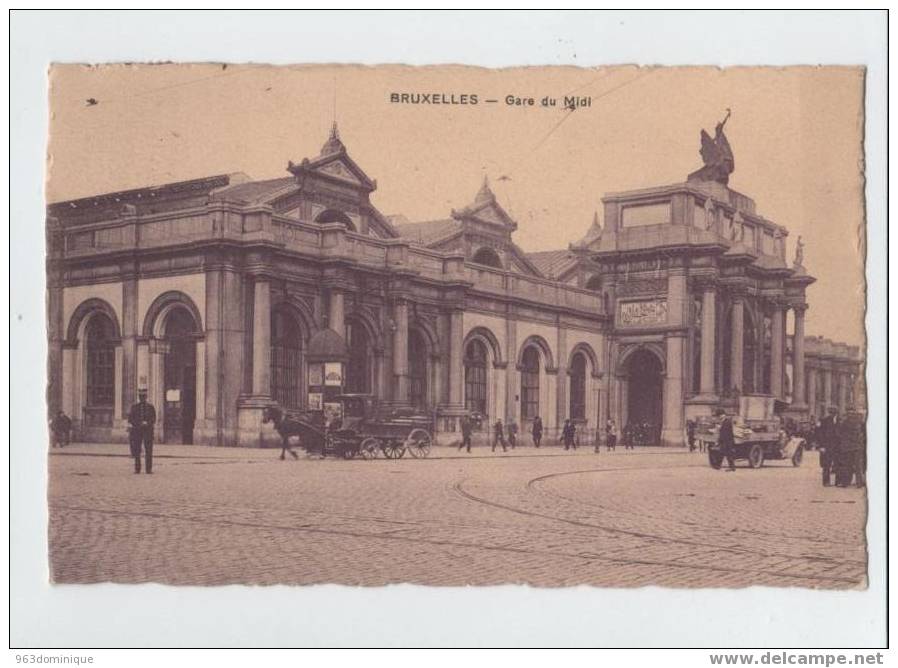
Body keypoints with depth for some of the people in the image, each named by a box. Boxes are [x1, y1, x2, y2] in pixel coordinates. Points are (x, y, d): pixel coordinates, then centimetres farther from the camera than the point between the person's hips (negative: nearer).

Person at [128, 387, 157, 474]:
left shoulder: (150, 406, 6)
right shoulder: (134, 406, 8)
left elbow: (153, 418, 4)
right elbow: (130, 418, 4)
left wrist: (147, 423, -16)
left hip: (148, 430, -1)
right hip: (136, 430, 1)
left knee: (148, 450, -3)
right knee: (136, 450, 1)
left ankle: (149, 469, 0)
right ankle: (137, 469, 6)